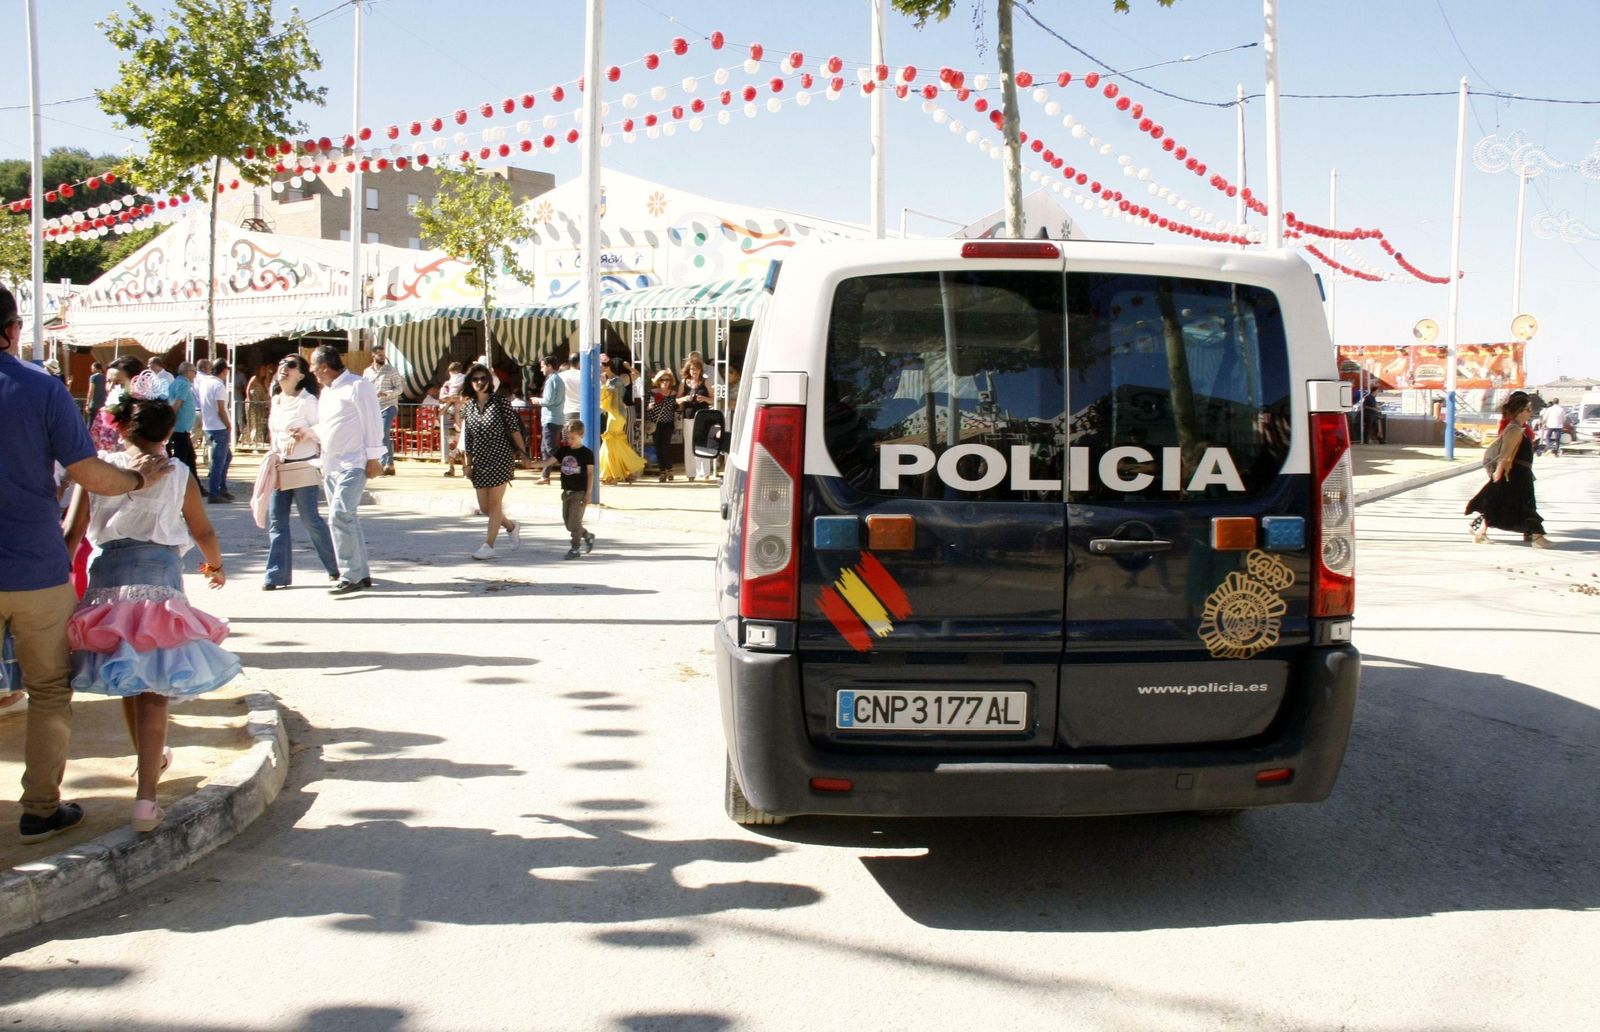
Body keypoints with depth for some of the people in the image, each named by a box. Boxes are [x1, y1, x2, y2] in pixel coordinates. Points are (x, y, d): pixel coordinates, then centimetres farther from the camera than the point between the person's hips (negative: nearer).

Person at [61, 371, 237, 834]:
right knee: (154, 689, -3)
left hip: (107, 579, 3)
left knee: (127, 678, 22)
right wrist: (215, 566, 29)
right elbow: (203, 533, 9)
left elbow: (72, 532, 1)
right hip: (160, 579, -3)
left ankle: (149, 757, 44)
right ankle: (145, 797, -12)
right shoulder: (177, 475, 0)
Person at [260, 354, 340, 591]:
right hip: (279, 470, 7)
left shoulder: (307, 401, -9)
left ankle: (337, 567, 14)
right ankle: (278, 574, 8)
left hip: (304, 469, -7)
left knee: (310, 519, -2)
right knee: (276, 521, 3)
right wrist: (273, 455, 13)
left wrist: (300, 435, -23)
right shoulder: (276, 400, 12)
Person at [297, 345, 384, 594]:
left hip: (353, 464, -9)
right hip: (330, 465, 9)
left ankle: (350, 576, -13)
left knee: (340, 515, -17)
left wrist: (373, 458, -14)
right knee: (346, 518, 10)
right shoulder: (326, 392, 17)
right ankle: (361, 574, 17)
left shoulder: (357, 387, -10)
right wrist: (309, 432, 4)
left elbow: (372, 423, -11)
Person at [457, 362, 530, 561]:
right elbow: (466, 437, 10)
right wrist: (467, 463, 7)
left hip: (500, 457, -5)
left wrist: (522, 452, -7)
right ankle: (511, 527, 32)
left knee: (494, 503, -6)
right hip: (480, 460, 5)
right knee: (484, 507, 7)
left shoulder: (500, 402, -5)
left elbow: (514, 429, -4)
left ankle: (488, 545, -2)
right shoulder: (468, 406, 7)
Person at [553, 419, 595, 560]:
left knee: (574, 521, -7)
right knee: (568, 522, 12)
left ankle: (575, 548, 4)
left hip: (580, 492, -6)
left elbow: (590, 474, -8)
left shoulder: (587, 453, -8)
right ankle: (588, 537, 31)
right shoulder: (563, 451, 6)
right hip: (567, 491, 6)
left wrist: (588, 494, -12)